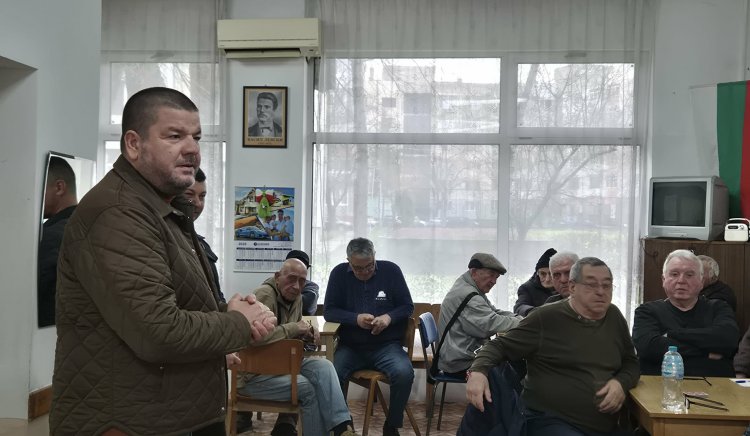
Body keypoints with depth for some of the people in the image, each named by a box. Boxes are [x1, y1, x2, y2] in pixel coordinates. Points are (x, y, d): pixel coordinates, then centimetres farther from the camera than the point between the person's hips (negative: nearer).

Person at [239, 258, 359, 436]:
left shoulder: (295, 297, 7)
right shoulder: (264, 295, -22)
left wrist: (306, 331, -1)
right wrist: (293, 328, -25)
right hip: (252, 372, -8)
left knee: (323, 366, -13)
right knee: (307, 388, -21)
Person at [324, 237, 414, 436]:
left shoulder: (391, 270, 0)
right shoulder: (339, 273, 2)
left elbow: (407, 306, 5)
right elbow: (329, 311, 1)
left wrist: (389, 317, -16)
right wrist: (355, 318, -16)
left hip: (386, 345, 0)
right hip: (350, 346, 1)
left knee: (404, 373, -30)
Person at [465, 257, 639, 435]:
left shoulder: (615, 317, 11)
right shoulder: (546, 318, -7)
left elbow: (631, 362, 21)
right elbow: (500, 346, -6)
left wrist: (620, 382, -2)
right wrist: (478, 371, -27)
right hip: (549, 421, -5)